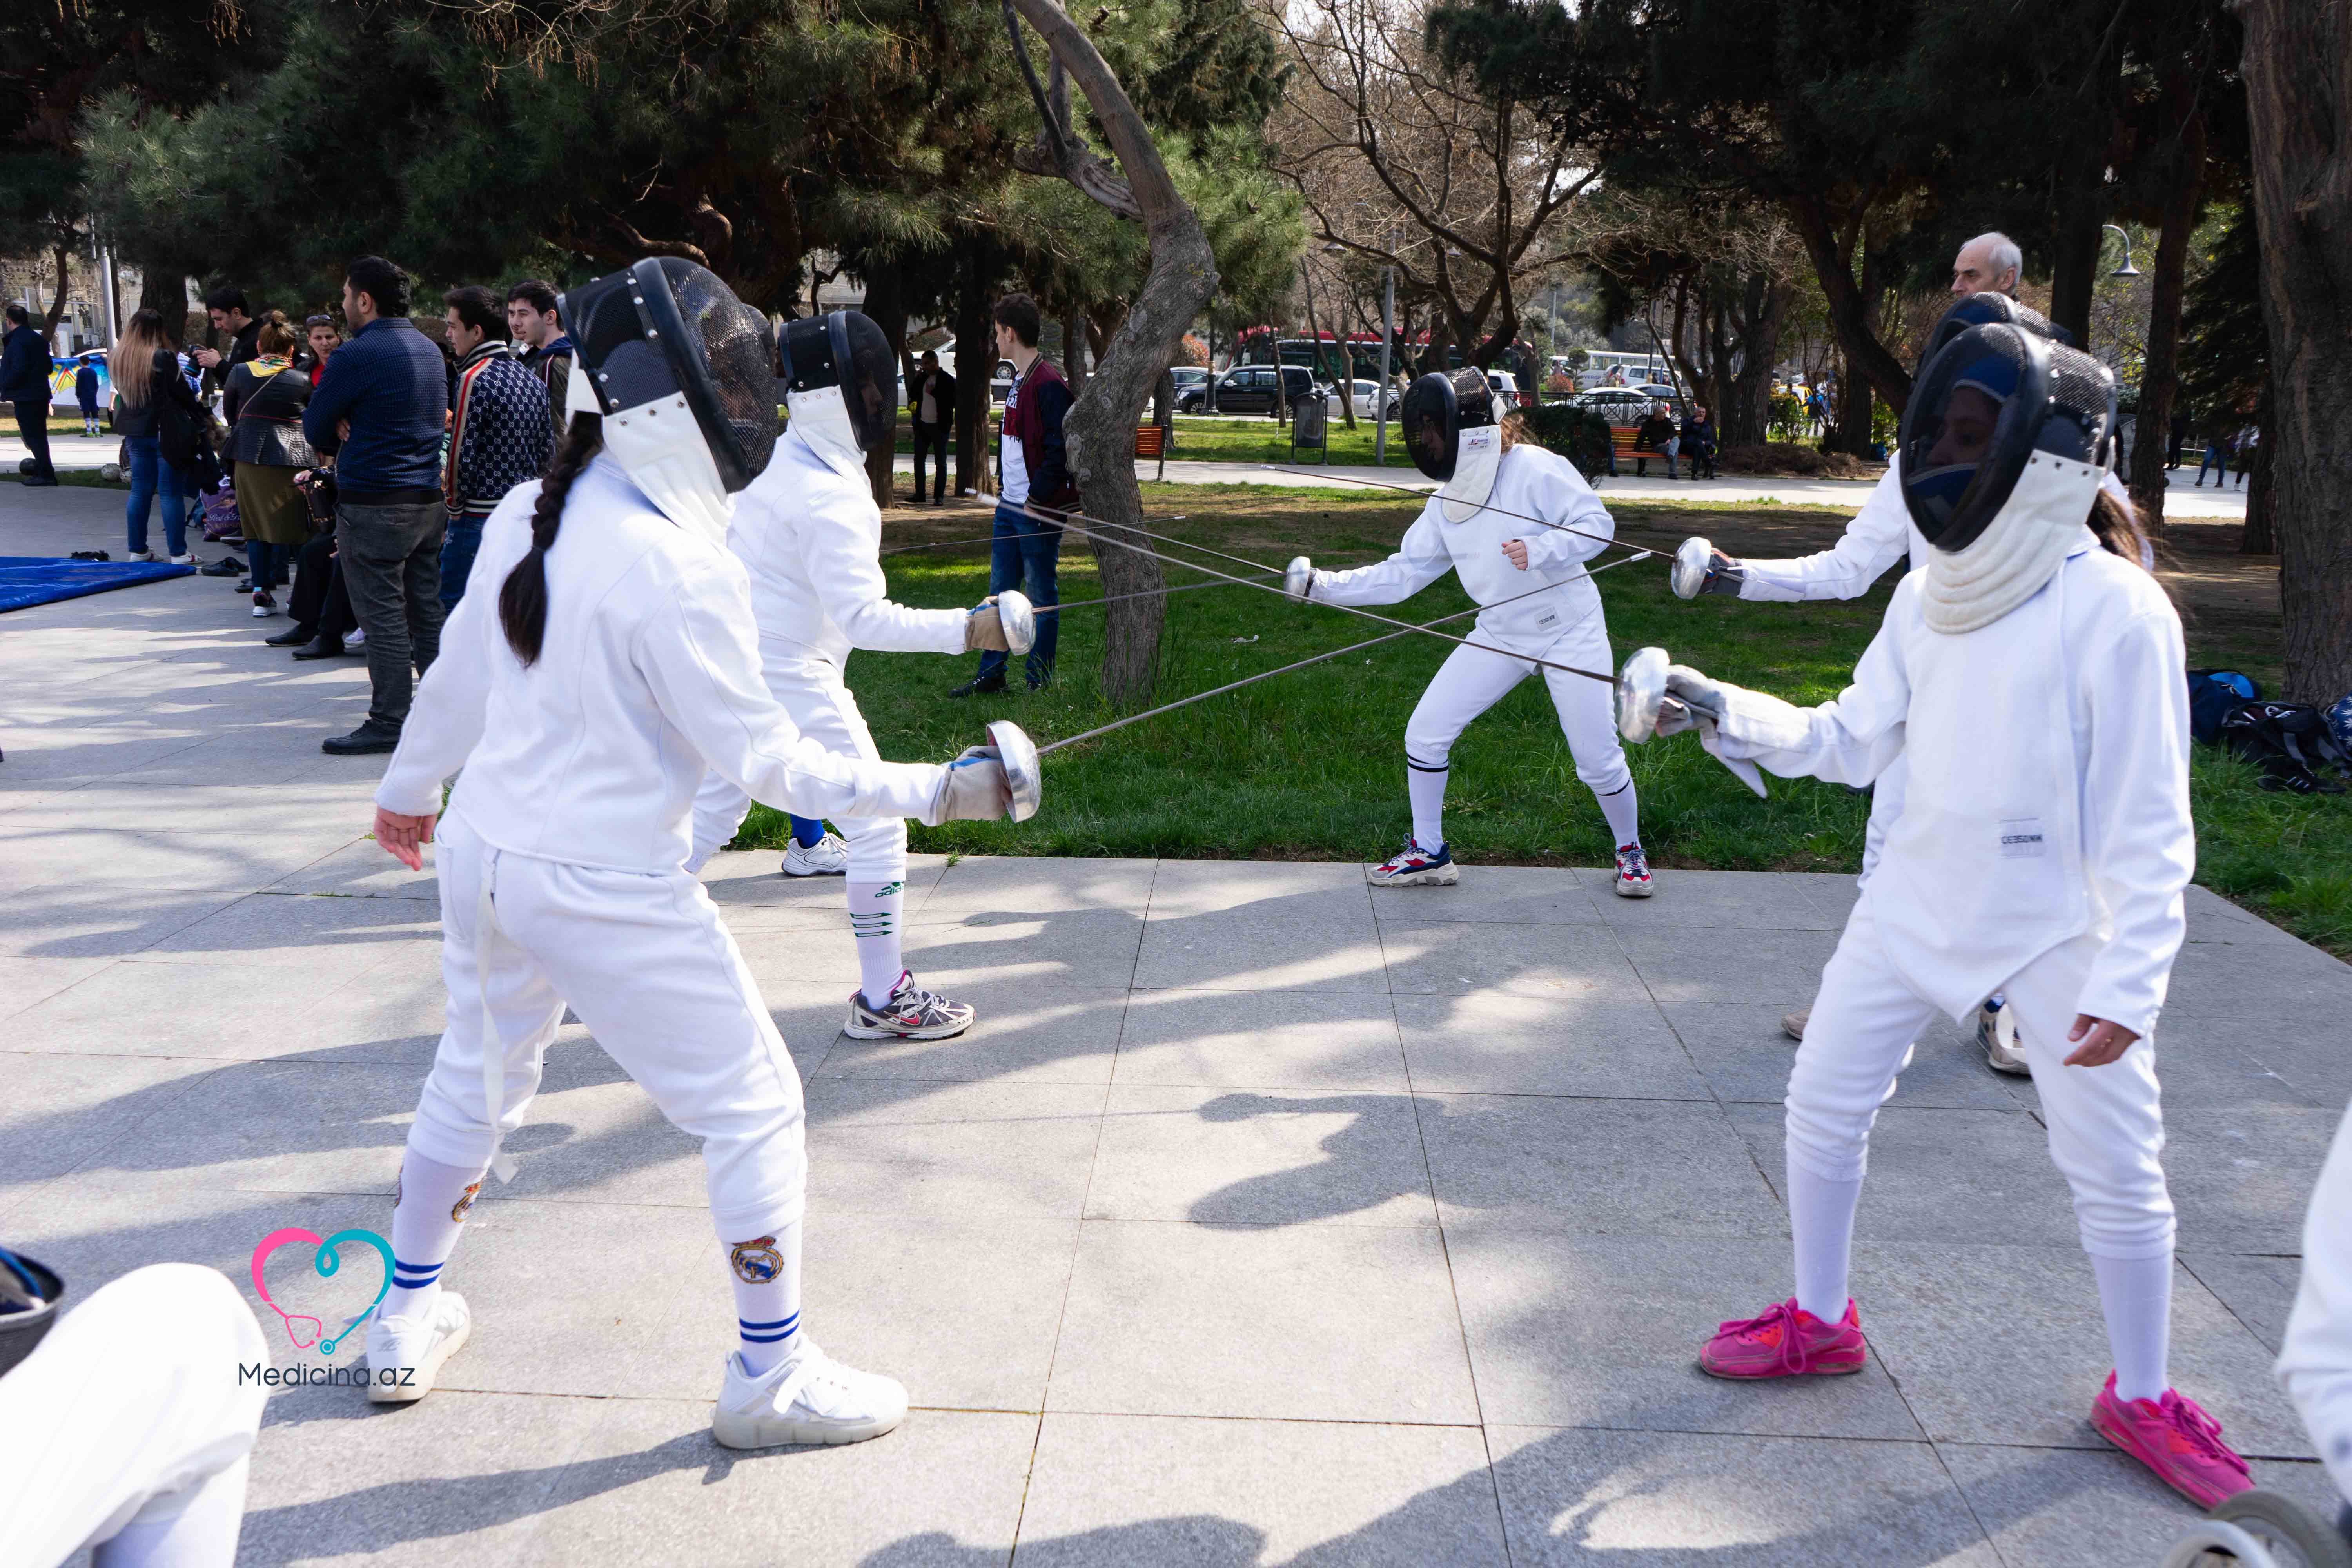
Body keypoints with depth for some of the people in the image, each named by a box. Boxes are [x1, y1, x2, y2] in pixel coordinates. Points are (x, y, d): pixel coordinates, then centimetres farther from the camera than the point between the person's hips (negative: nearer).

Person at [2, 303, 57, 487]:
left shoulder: (17, 341, -15)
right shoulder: (39, 339, 13)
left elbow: (18, 369, -22)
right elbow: (48, 367, 18)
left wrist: (5, 386, -11)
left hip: (25, 396, -9)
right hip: (41, 394, 9)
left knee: (32, 436, -6)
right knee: (38, 435, 19)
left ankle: (46, 474, -10)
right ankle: (42, 468, 30)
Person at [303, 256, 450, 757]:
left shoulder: (357, 355, -13)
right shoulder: (429, 349, 13)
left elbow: (315, 428, -6)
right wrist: (355, 435, 5)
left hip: (374, 504, -8)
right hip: (429, 499, 8)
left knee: (384, 618, -3)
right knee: (426, 612, 12)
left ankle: (388, 723, 1)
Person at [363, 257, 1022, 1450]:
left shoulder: (525, 516, -2)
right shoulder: (675, 569, -24)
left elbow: (460, 675, 11)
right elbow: (766, 763, -19)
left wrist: (408, 789, 27)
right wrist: (934, 794, -15)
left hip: (484, 858, 8)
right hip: (607, 893, -8)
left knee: (476, 1084, 28)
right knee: (755, 1112, 8)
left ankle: (408, 1324, 43)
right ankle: (770, 1379, 18)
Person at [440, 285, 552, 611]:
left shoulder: (474, 380, -14)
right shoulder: (531, 378, 10)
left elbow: (461, 456, -15)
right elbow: (548, 449, 12)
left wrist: (454, 506, -2)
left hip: (479, 519, -8)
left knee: (456, 607, -1)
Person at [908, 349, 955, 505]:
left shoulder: (948, 380, -5)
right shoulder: (921, 379, 12)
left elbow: (952, 402, -13)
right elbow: (912, 395, 20)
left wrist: (933, 392, -18)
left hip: (940, 426, -6)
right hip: (922, 425, 6)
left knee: (941, 462, -1)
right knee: (919, 459, 6)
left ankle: (939, 496, 1)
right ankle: (919, 494, 13)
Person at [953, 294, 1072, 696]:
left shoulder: (1049, 385, -16)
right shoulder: (1018, 381, 14)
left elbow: (1059, 452, -19)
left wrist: (1037, 499, -19)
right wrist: (1004, 482, 15)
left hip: (1038, 511, -9)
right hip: (1009, 506, 9)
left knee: (1041, 597, 1)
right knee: (1000, 591, 13)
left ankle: (1040, 682, 9)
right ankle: (991, 674, 21)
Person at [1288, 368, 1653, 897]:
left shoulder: (1534, 468, -18)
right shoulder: (1447, 501, 1)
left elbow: (1597, 524, -16)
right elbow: (1401, 575, 4)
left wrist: (1539, 550, -33)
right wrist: (1323, 585, -4)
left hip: (1568, 631, -6)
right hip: (1501, 634, 6)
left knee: (1598, 761, -3)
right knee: (1424, 733, -3)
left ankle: (1630, 851, 25)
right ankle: (1429, 853, 13)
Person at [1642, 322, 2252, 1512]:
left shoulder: (2116, 611, -19)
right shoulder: (1930, 594, -1)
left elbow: (2146, 823, -17)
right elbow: (1850, 743, 6)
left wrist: (2129, 983, -21)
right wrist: (1719, 712, -6)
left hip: (2062, 931, -5)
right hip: (1919, 908, 6)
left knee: (2116, 1175, 5)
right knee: (1822, 1107, 9)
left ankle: (2139, 1400, 26)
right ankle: (1820, 1322, 29)